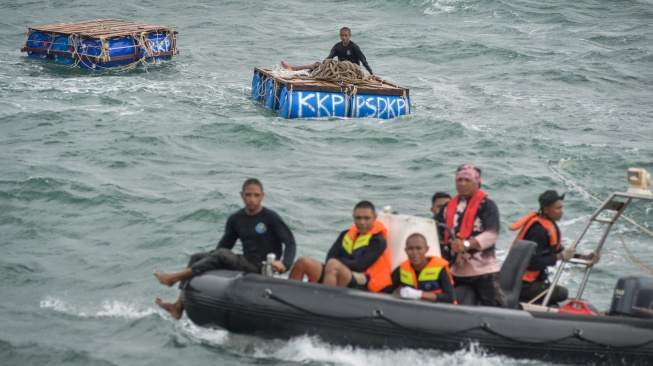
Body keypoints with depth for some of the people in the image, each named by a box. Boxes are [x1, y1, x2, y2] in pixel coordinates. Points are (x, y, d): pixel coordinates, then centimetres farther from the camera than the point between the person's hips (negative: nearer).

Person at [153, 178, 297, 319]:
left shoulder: (270, 218, -7)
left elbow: (290, 242, -11)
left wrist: (284, 264, -28)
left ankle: (174, 277, -21)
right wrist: (208, 259, -4)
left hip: (261, 268, -7)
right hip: (245, 263, 7)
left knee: (222, 254, -28)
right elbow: (225, 245, 12)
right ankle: (179, 306, -12)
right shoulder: (235, 220, 9)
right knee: (197, 258, -2)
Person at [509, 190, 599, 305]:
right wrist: (560, 257, -21)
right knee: (561, 293, -18)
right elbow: (533, 262, -27)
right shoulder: (539, 230, -22)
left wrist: (584, 257, 5)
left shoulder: (549, 225, 9)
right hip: (523, 284, -10)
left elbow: (559, 251, 15)